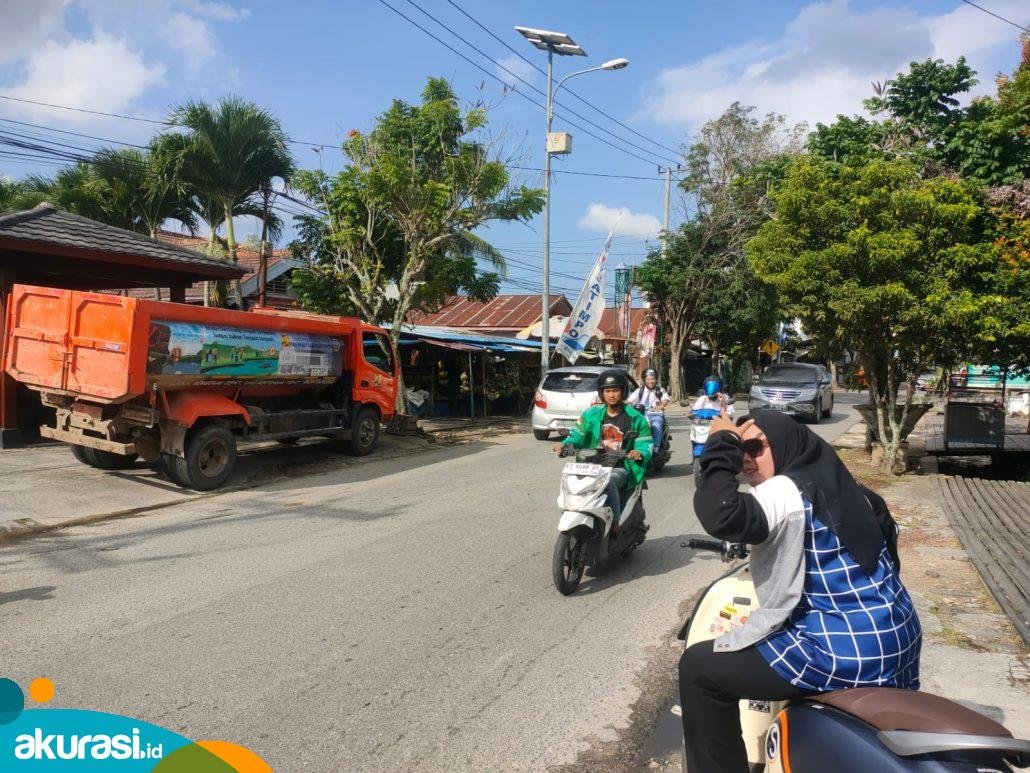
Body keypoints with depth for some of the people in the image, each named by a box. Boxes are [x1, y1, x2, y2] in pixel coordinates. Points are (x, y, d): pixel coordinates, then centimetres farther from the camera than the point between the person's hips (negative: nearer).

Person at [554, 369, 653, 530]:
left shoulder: (634, 418, 3)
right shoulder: (592, 414, 10)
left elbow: (646, 443, 1)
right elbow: (578, 435, 12)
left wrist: (640, 452, -22)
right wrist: (566, 444, -9)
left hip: (621, 468, -3)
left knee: (609, 481, -36)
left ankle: (615, 524, -26)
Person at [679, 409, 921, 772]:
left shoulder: (784, 492, -18)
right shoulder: (844, 486, 9)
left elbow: (721, 515, -36)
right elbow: (886, 533, 26)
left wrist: (721, 445, -22)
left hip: (844, 654, -9)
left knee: (698, 667, -4)